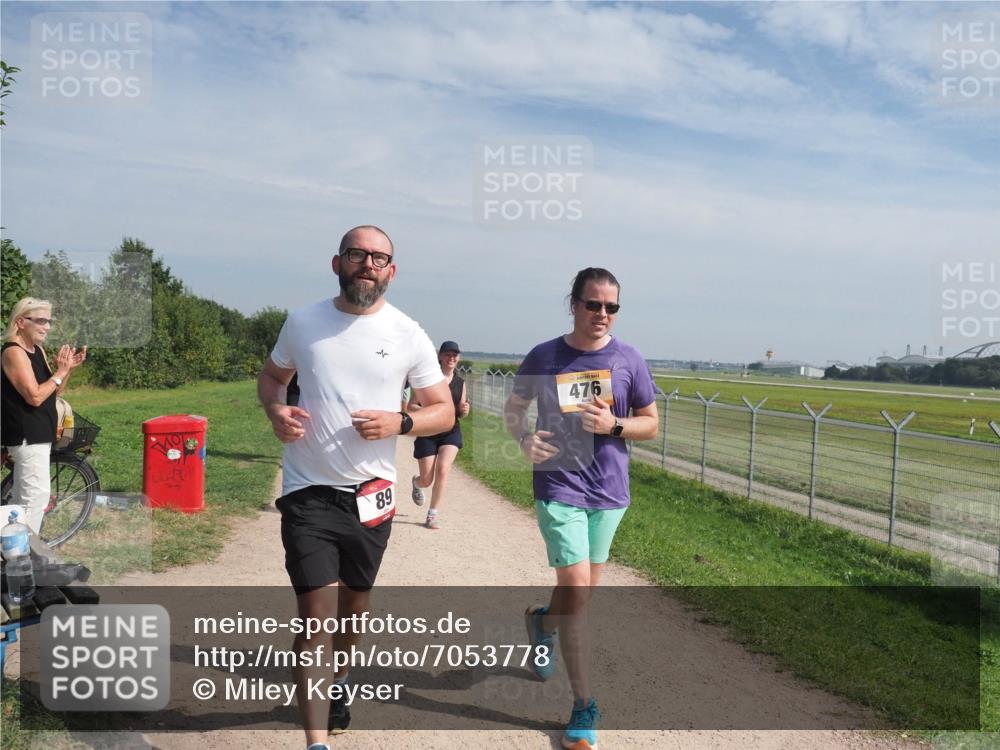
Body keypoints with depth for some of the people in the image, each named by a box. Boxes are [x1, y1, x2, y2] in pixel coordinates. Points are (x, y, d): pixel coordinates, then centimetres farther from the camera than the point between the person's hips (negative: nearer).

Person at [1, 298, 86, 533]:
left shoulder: (37, 350, 12)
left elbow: (53, 393, 14)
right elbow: (35, 397, -23)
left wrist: (69, 368, 0)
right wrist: (61, 371, -15)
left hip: (36, 434, 10)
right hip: (27, 435, -10)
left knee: (25, 495, 16)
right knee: (37, 493, -11)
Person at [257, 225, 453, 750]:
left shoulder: (408, 335, -3)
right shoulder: (303, 322, -1)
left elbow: (444, 411, 1)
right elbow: (270, 376, 14)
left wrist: (400, 423, -20)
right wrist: (275, 410, -9)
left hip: (371, 494, 2)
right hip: (308, 493, -1)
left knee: (354, 604, 21)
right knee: (317, 617, -7)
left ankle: (337, 682, 49)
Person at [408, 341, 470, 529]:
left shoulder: (460, 382, 4)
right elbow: (410, 406, -6)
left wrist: (464, 411, -9)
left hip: (451, 432, 2)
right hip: (427, 433, -2)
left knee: (443, 469, -19)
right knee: (427, 480, 3)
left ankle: (433, 515, -4)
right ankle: (416, 482, 43)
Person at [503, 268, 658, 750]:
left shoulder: (628, 360, -1)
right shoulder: (544, 357, -3)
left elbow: (650, 424, 6)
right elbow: (513, 407, 9)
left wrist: (613, 425, -15)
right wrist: (523, 438, -12)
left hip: (609, 492, 3)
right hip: (559, 488, -3)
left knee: (582, 590, 17)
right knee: (577, 592, -8)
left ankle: (542, 621, 51)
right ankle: (584, 705, 6)